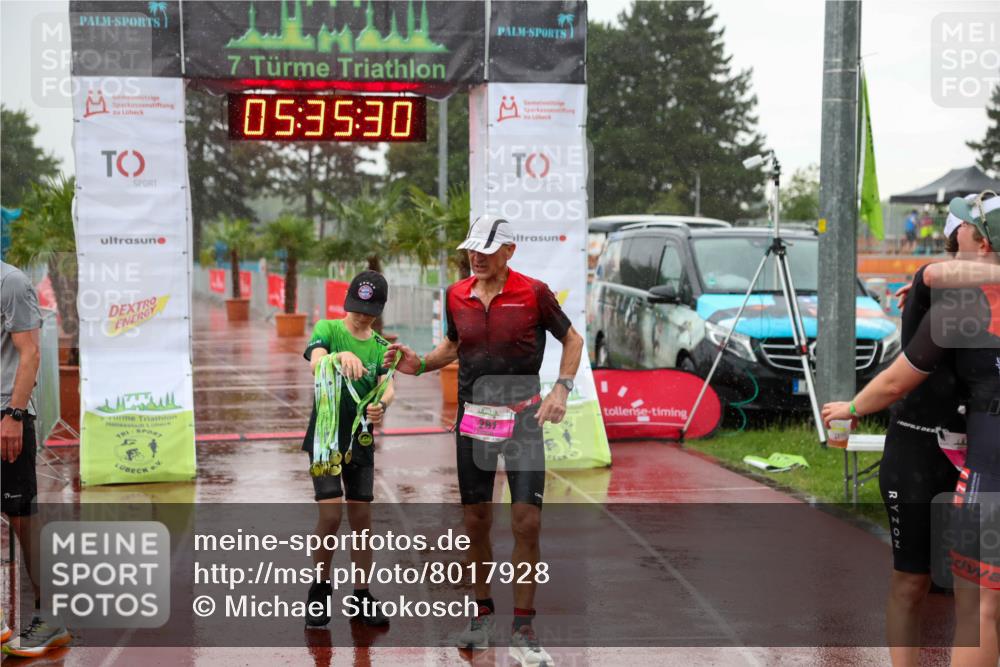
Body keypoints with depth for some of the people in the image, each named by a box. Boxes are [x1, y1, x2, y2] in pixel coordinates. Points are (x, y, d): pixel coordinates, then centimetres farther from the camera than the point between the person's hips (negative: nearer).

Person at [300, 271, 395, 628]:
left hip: (360, 440, 4)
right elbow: (315, 363, -25)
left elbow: (388, 386, -10)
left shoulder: (381, 346, 6)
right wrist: (340, 356, -47)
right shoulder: (327, 329, -4)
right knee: (331, 515, -11)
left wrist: (381, 405, -34)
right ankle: (320, 590, 8)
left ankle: (361, 596, 17)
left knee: (361, 518, 5)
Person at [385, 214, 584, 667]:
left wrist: (562, 389, -9)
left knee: (526, 523, -9)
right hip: (473, 417, 4)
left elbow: (572, 339, 5)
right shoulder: (456, 295, 4)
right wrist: (419, 364, 3)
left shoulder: (533, 293, -7)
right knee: (475, 522, 8)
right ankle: (483, 613, 25)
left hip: (522, 419, -4)